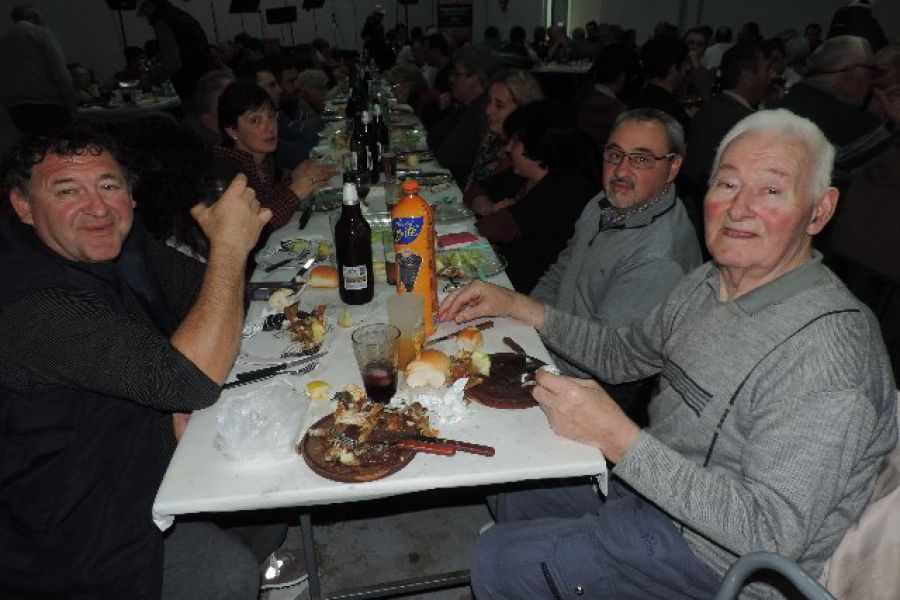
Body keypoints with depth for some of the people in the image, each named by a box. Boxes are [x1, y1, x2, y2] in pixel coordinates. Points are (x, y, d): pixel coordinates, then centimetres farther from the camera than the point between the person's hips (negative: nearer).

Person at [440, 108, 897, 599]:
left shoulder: (827, 347, -29)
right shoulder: (707, 284, -2)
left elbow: (773, 533, -30)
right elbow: (622, 353, 11)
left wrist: (617, 437, -34)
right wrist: (516, 305, 2)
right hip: (659, 486, 8)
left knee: (500, 558, -8)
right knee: (512, 490, 18)